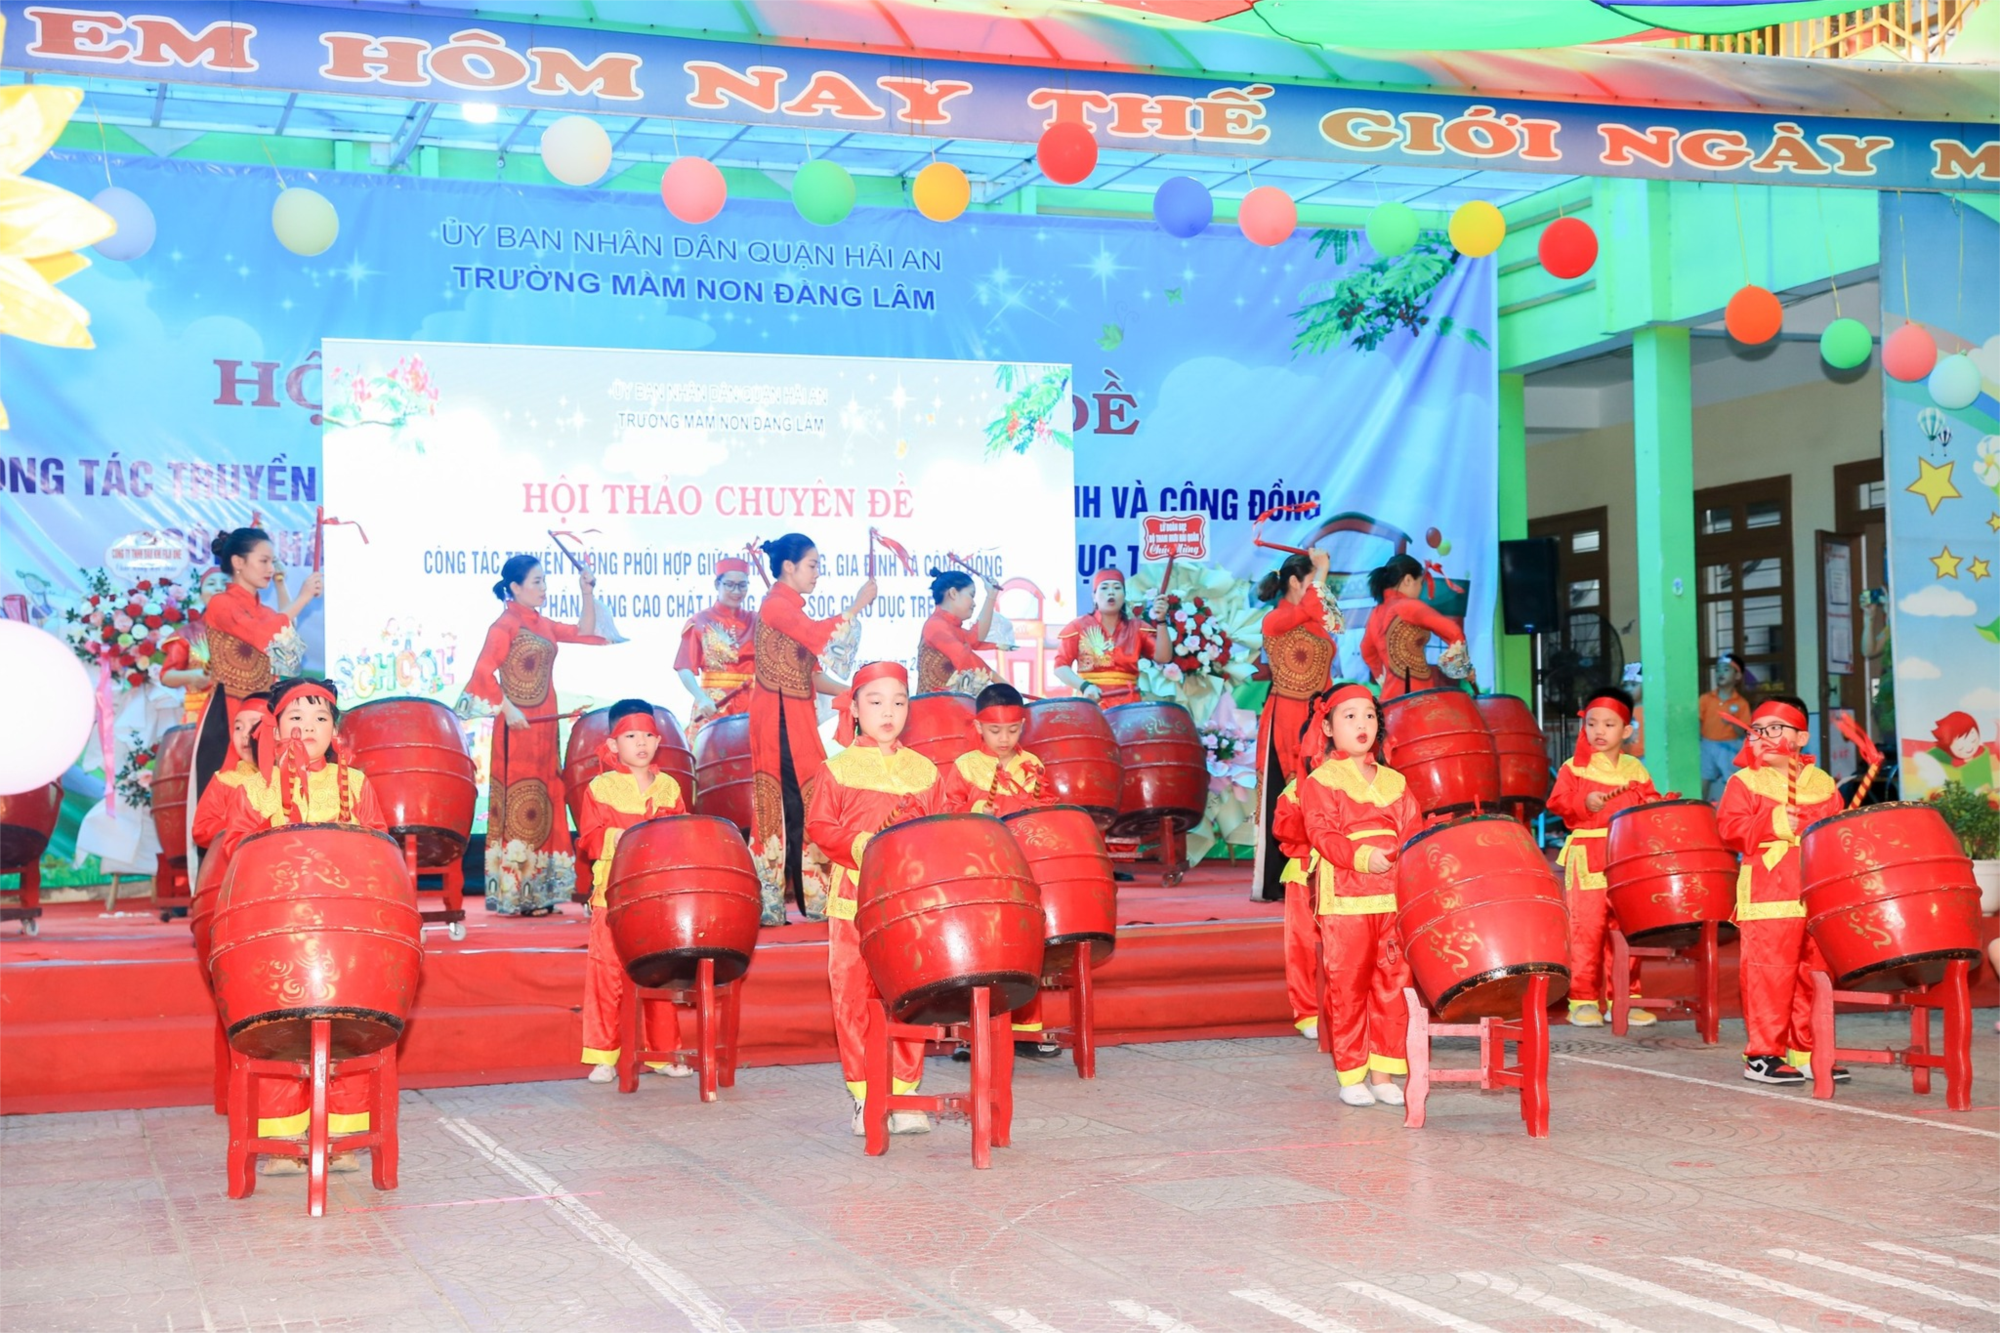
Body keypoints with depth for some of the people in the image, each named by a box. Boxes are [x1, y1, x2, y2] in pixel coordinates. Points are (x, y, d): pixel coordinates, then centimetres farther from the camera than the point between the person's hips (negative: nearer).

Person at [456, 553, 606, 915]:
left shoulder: (542, 625, 13)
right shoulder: (505, 625, -10)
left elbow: (585, 632, 20)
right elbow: (483, 672, -19)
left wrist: (588, 593, 11)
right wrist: (506, 709, -24)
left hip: (543, 726, 8)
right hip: (517, 726, -8)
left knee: (543, 801, 9)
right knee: (518, 801, -6)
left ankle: (538, 892, 14)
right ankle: (513, 895, -3)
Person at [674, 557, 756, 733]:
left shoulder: (754, 622, 12)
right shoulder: (700, 621, 3)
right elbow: (685, 667, -5)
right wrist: (701, 699, -20)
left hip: (751, 706, 3)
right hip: (712, 706, -3)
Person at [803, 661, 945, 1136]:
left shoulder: (924, 771, 11)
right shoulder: (839, 769, 3)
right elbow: (818, 825, 0)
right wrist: (860, 845, -15)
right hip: (854, 900, -2)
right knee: (854, 998, 0)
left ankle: (904, 1092, 13)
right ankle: (865, 1095, 9)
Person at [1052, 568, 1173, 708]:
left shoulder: (1137, 628, 12)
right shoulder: (1078, 627, 7)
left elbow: (1163, 658, 0)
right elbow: (1060, 666, 1)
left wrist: (1161, 621, -12)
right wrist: (1084, 686, -16)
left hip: (1128, 706, 2)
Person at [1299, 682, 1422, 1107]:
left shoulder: (1394, 781, 17)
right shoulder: (1320, 781, 2)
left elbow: (1413, 830, 14)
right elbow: (1323, 834, -10)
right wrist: (1362, 856, -25)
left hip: (1392, 899, 4)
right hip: (1345, 901, -4)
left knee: (1392, 984, 4)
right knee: (1347, 987, -1)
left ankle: (1383, 1073, 13)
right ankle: (1350, 1076, 8)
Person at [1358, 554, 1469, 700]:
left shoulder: (1376, 613, 15)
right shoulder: (1408, 606, -8)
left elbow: (1368, 653, 29)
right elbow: (1453, 632, -14)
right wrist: (1464, 666, 0)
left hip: (1391, 696, 8)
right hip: (1415, 697, -8)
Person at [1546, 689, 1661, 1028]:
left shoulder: (1635, 770, 13)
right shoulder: (1574, 768, 2)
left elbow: (1651, 804, 16)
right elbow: (1557, 802, -5)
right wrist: (1584, 803, -21)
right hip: (1588, 859, -4)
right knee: (1587, 929, -6)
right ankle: (1583, 1000, 1)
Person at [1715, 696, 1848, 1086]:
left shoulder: (1821, 783, 14)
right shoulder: (1744, 782, 3)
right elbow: (1731, 830, -7)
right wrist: (1775, 824, -17)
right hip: (1767, 898, -4)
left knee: (1813, 974, 9)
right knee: (1769, 976, -7)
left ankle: (1807, 1052, 19)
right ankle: (1762, 1055, 0)